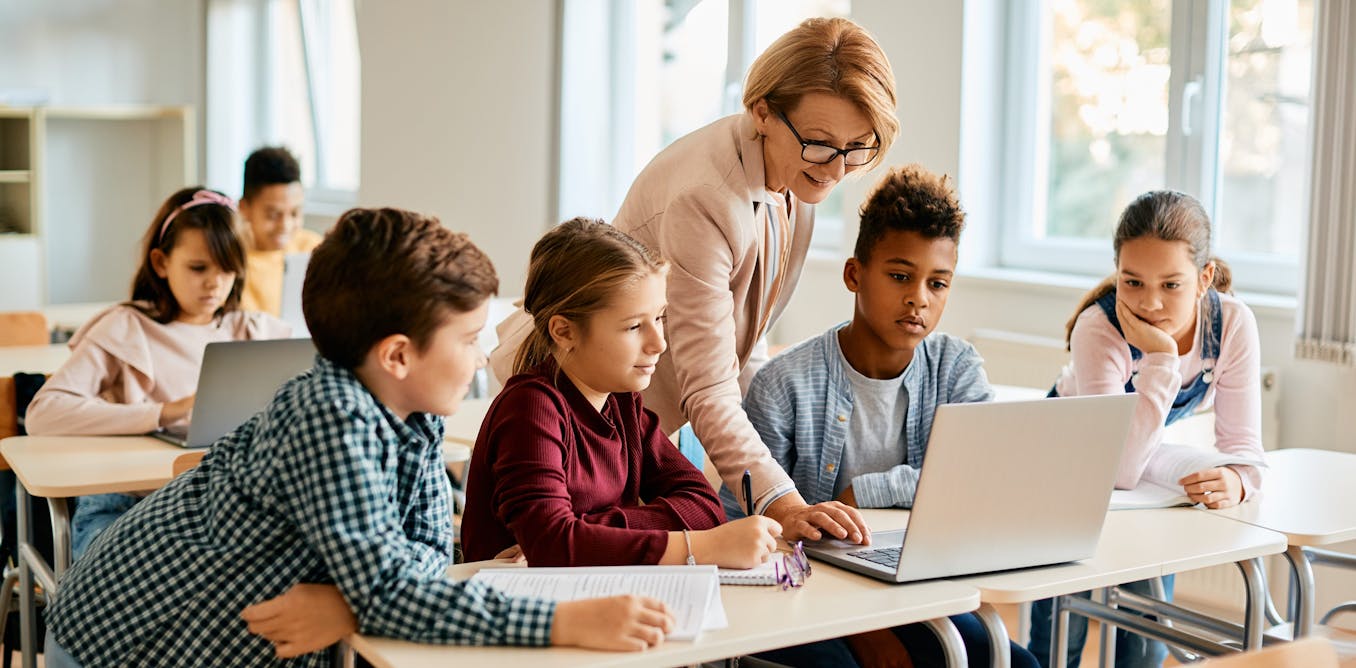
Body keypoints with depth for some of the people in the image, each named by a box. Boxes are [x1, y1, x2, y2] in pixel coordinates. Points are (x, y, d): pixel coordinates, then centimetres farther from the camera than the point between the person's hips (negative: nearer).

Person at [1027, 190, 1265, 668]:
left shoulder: (1233, 323, -24)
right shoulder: (1098, 329, -34)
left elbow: (1242, 442, -19)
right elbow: (1118, 473, -42)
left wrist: (1236, 480, -43)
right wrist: (1161, 356, -46)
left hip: (1154, 467, 3)